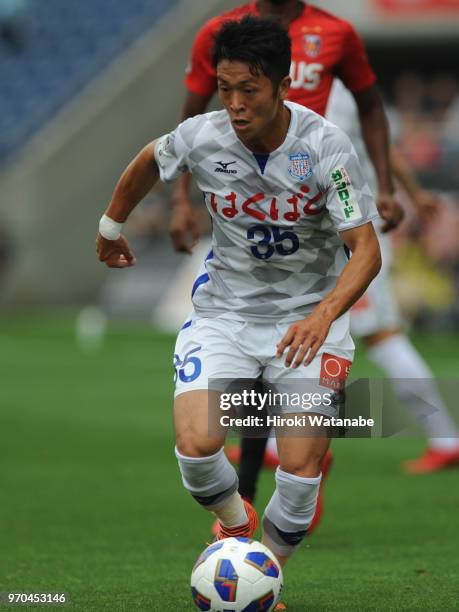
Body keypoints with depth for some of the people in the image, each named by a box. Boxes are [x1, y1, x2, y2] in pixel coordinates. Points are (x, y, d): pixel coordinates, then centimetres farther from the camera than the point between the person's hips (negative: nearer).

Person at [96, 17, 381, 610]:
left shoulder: (325, 146, -21)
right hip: (225, 310, 2)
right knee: (195, 444, -20)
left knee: (301, 466, -14)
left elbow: (365, 250, -23)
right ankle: (235, 521, 15)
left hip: (309, 315, -2)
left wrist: (324, 315, -40)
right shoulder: (201, 137, -13)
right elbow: (147, 162, 11)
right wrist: (111, 225, 25)